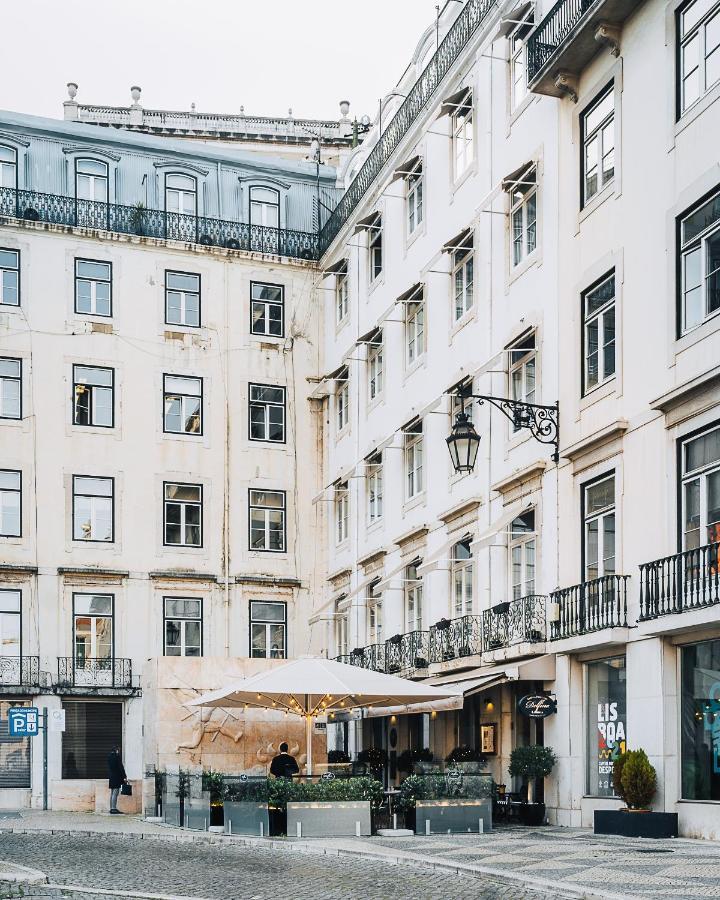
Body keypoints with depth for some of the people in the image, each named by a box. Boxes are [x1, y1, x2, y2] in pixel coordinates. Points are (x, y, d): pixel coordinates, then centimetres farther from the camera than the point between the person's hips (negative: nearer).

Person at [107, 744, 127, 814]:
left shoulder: (109, 756, 11)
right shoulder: (117, 756, -13)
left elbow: (109, 767, 15)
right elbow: (120, 767, -13)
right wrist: (124, 777, -9)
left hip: (111, 777, 8)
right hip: (117, 778, -8)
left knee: (112, 794, 13)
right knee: (115, 794, -8)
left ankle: (111, 808, 15)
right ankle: (113, 809, -11)